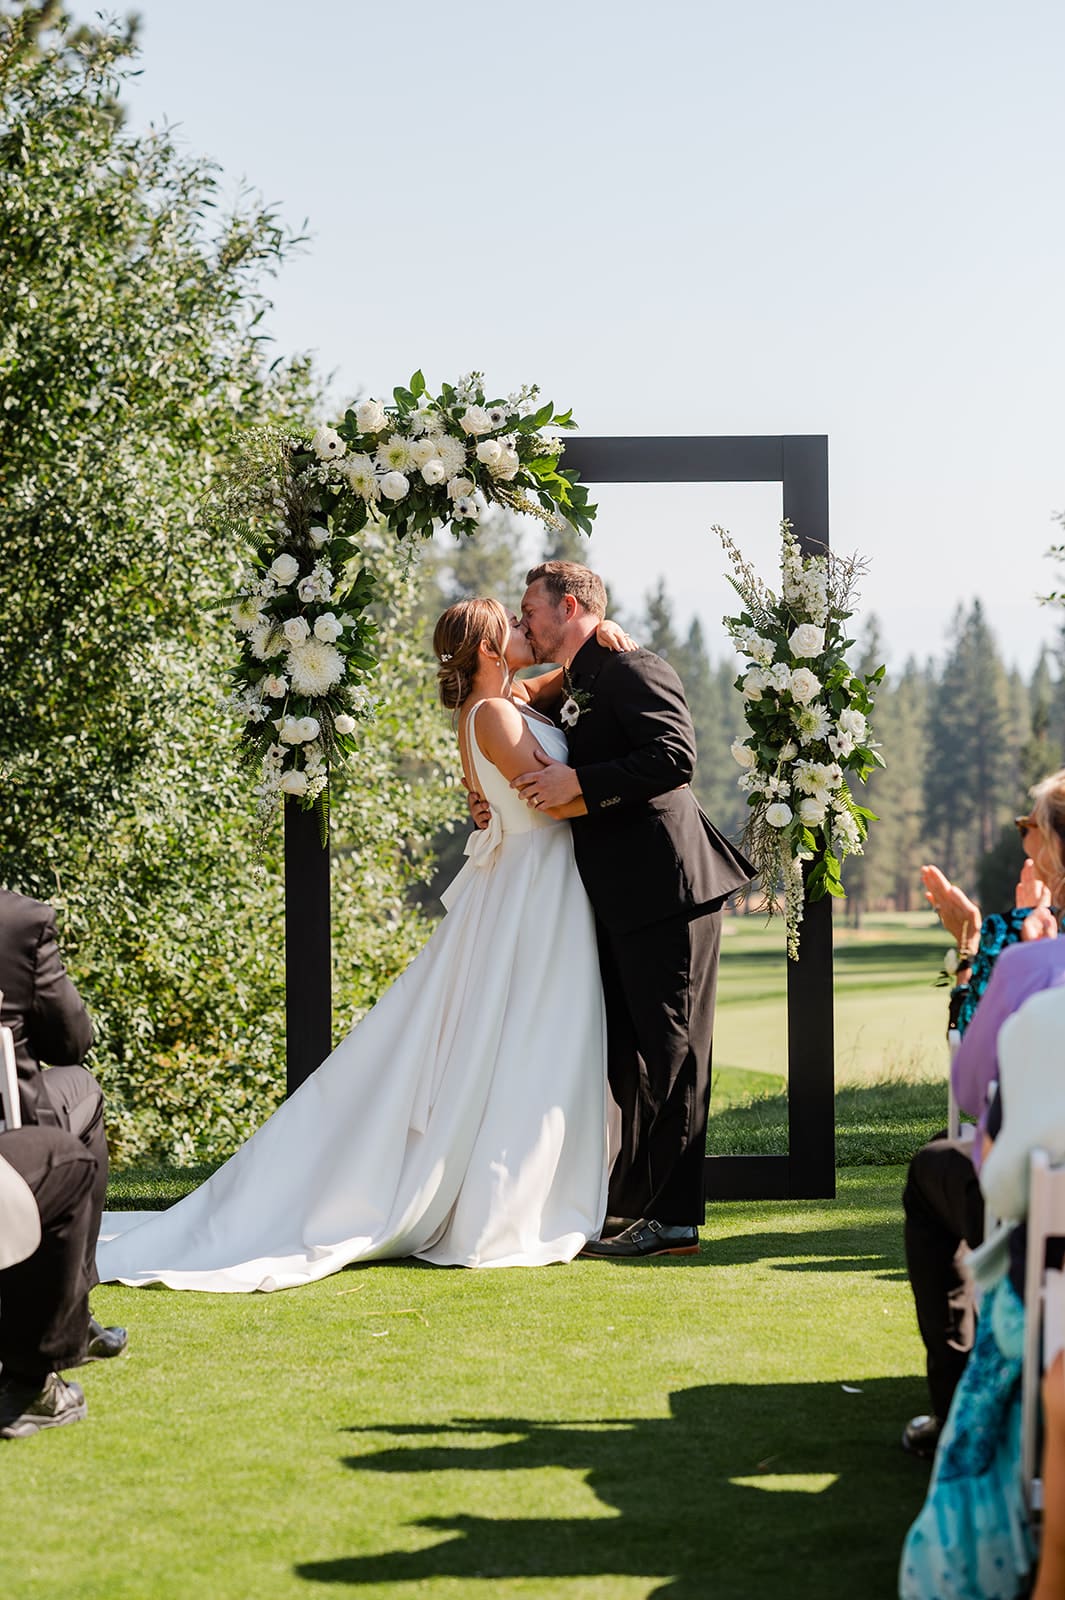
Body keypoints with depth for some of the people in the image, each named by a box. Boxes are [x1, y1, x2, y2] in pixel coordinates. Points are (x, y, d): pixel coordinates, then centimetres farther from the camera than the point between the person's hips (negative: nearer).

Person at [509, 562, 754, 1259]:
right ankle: (636, 1207, 23)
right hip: (622, 899, 10)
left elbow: (674, 756, -23)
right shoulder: (575, 688, 20)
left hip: (666, 889, -10)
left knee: (669, 1055, -6)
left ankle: (673, 1219, -1)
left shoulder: (630, 669, -10)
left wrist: (577, 782, -23)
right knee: (628, 1057, 15)